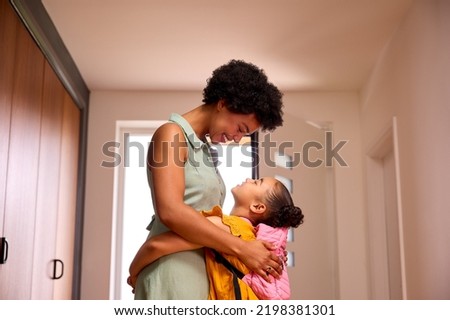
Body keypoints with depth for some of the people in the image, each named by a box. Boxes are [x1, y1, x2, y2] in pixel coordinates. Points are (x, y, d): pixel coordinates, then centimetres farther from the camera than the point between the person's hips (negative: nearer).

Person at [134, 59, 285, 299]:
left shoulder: (203, 148, 20)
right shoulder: (171, 134, -6)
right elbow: (171, 212, -20)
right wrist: (242, 249, -18)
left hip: (201, 268, 9)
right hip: (175, 267, -9)